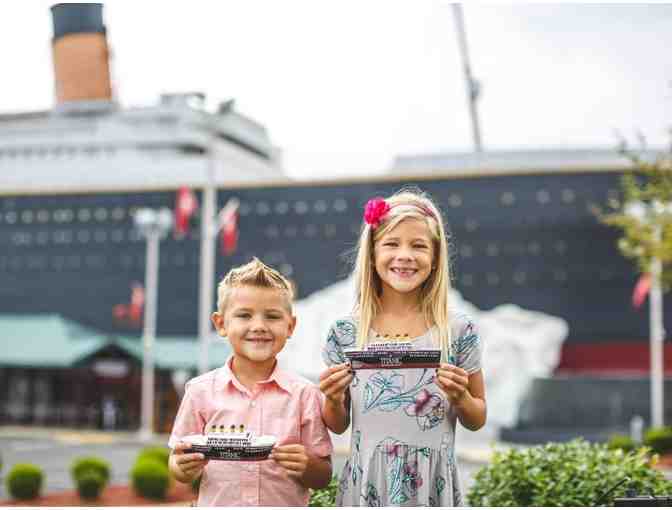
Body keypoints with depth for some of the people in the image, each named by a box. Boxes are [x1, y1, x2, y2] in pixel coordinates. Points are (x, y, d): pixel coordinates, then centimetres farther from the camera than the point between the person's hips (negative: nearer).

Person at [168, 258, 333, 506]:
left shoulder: (303, 394, -2)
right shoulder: (201, 391, 0)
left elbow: (324, 477, 2)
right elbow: (177, 466, 5)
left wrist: (306, 466, -16)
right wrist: (185, 468, -14)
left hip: (286, 504, 0)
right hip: (218, 504, 1)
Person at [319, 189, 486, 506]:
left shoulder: (458, 331, -6)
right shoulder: (345, 333, -4)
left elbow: (477, 421, 5)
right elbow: (338, 426, 6)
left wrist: (459, 398, -13)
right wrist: (333, 400, -13)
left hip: (431, 484, 0)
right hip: (367, 484, 1)